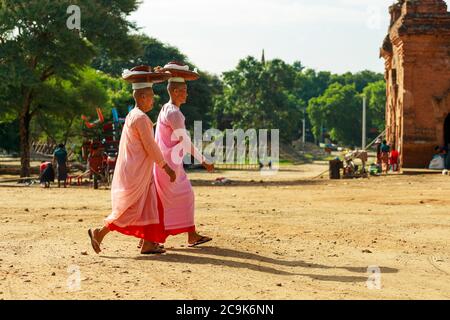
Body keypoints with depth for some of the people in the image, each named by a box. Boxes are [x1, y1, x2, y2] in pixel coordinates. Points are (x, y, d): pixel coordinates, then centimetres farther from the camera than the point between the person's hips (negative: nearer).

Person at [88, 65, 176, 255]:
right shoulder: (141, 118, -18)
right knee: (130, 209, -4)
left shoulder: (133, 115, 12)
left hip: (139, 173, 10)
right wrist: (166, 167, -11)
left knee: (150, 206, 10)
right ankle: (99, 233, 2)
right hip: (136, 173, -10)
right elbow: (150, 147, -18)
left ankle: (148, 244, 12)